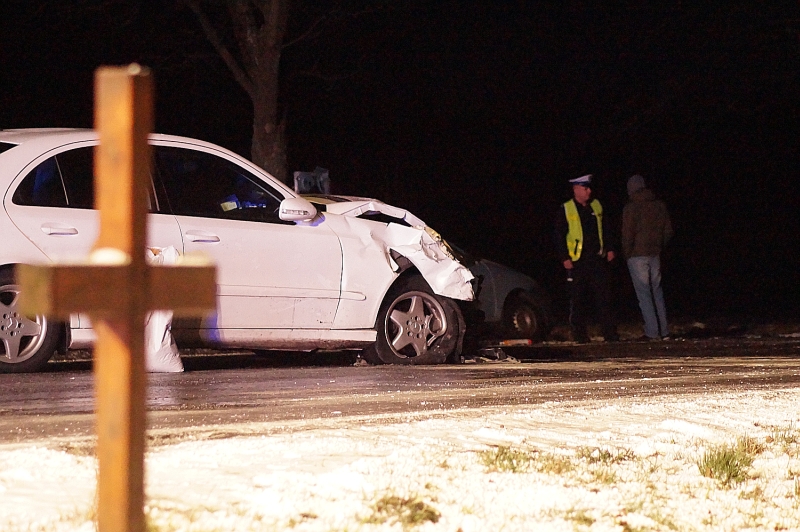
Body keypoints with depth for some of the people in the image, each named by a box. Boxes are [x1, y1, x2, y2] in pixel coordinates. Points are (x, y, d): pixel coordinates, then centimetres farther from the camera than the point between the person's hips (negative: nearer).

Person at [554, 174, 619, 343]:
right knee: (578, 299, 1)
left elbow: (605, 230, 18)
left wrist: (609, 249, 8)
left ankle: (610, 333, -1)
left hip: (598, 259, 3)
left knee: (604, 297, -1)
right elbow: (559, 236, -1)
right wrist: (565, 258, -8)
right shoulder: (566, 210, -1)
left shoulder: (596, 206, 11)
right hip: (577, 261, -3)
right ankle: (579, 334, 8)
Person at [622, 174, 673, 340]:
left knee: (644, 294, -2)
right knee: (657, 291, 13)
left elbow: (628, 234, -14)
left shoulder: (631, 208, -10)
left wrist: (627, 252, 0)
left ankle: (652, 331, -5)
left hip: (637, 256, -5)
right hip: (655, 255, 5)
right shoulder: (659, 205, 7)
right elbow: (668, 231, 10)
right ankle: (664, 330, 11)